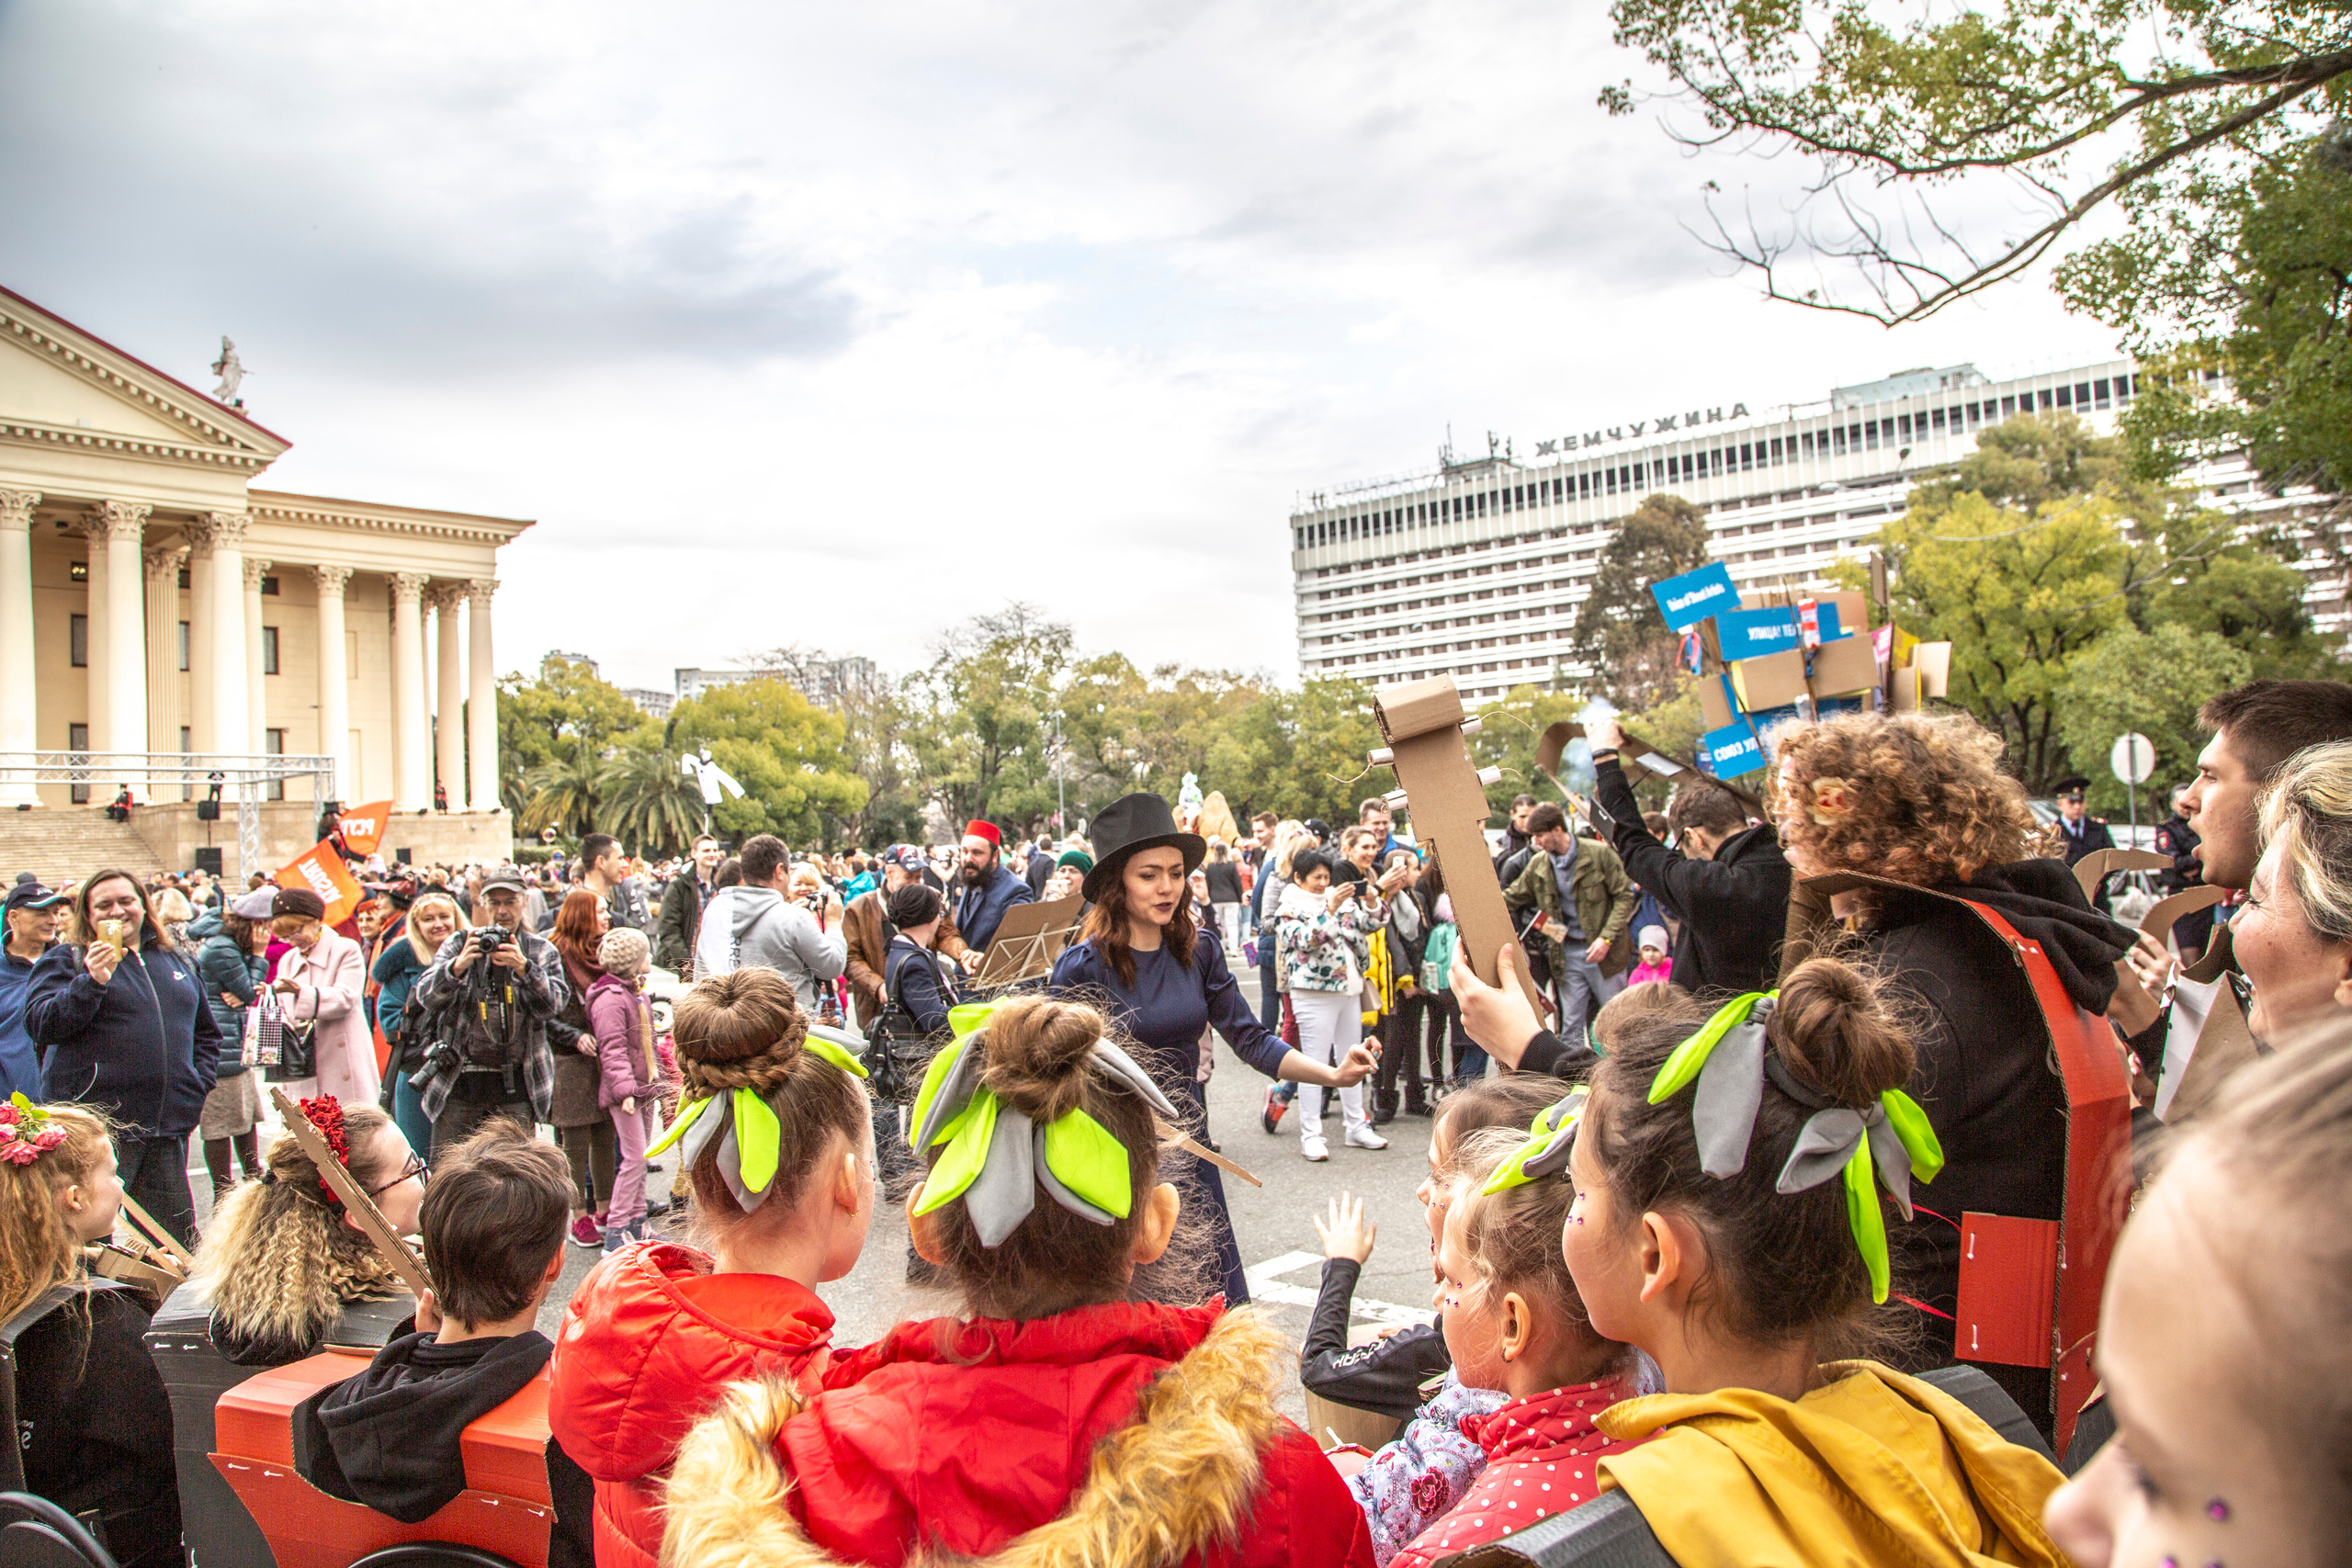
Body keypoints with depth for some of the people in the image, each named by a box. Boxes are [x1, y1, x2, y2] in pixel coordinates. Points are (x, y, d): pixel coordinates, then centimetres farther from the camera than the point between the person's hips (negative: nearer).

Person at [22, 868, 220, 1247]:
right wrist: (92, 981, -24)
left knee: (178, 1243, 10)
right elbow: (40, 1025, -12)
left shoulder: (176, 961, 16)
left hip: (168, 1130, 5)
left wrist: (198, 1084, 11)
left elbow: (207, 1033, 25)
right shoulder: (66, 960, 3)